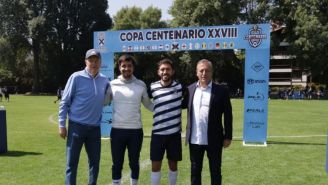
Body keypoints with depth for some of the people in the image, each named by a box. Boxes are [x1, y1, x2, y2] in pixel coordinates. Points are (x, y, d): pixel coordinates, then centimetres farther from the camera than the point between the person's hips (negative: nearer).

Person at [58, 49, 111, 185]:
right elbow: (64, 102, -5)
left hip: (95, 127, 4)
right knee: (72, 163, 3)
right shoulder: (76, 77, -8)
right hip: (76, 126, -4)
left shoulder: (104, 80, 4)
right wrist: (62, 125, -7)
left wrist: (109, 89, 0)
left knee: (95, 162, 14)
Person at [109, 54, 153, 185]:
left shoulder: (141, 85, 1)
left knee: (134, 163, 15)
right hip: (117, 130, 0)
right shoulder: (112, 84, 0)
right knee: (117, 163, 11)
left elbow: (148, 104, 10)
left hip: (136, 130, 0)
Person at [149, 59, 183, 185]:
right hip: (158, 133, 0)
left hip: (174, 133, 0)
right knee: (155, 165, 6)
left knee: (173, 164, 13)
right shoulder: (152, 87, -3)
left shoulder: (179, 86, -3)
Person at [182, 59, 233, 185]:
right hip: (195, 140, 3)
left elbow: (228, 115, -3)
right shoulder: (190, 89, 4)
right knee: (195, 170, 16)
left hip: (214, 140, -2)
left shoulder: (221, 90, -5)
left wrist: (228, 136, -5)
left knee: (215, 171, 12)